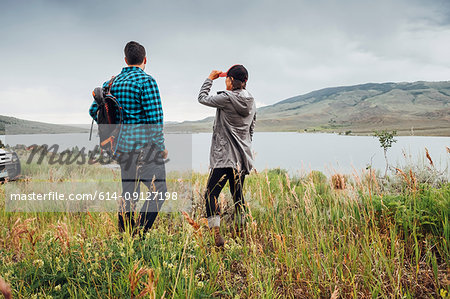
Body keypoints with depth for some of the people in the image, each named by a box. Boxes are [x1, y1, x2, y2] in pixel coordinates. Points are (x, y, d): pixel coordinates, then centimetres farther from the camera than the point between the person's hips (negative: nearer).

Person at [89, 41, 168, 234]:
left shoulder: (112, 82, 11)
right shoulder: (146, 81, -9)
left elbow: (94, 110, 14)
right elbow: (155, 117, -14)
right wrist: (161, 147, -6)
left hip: (123, 145, 8)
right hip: (144, 145, -7)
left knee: (128, 192, 15)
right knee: (158, 189, -2)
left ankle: (125, 234, 20)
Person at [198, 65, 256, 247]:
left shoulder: (227, 98, -12)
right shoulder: (251, 101, 9)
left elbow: (202, 98, 2)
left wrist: (210, 79, 15)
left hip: (224, 156, -7)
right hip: (243, 157, 7)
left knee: (211, 194, -5)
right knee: (237, 194, 17)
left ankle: (216, 234, -14)